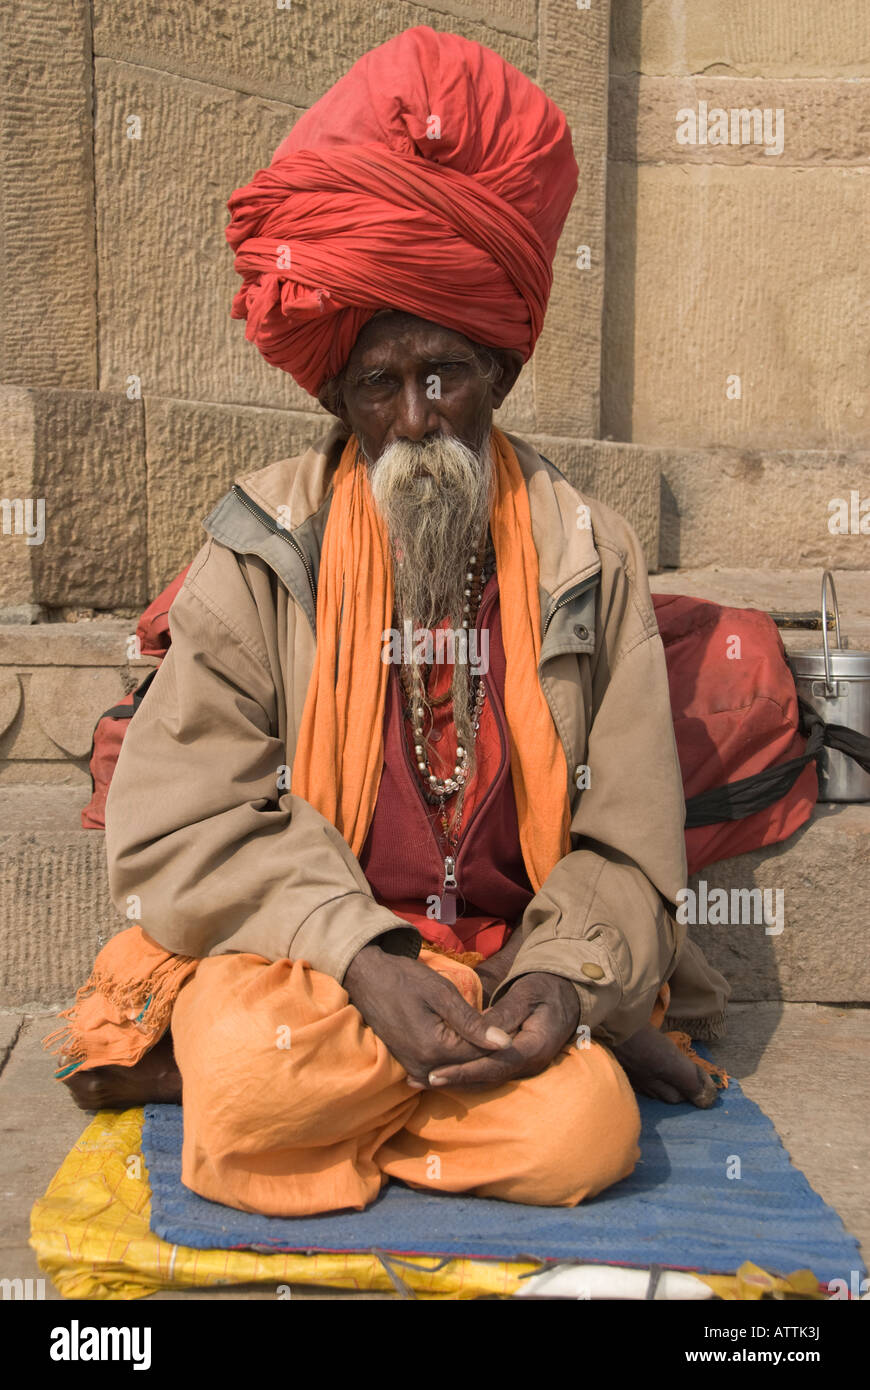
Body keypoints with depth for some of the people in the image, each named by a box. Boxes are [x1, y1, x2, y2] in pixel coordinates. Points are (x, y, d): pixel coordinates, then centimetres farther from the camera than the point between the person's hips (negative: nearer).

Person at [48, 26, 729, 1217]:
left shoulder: (587, 557, 2)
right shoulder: (263, 552, -2)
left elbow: (627, 841, 2)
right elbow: (178, 824, -8)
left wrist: (567, 975, -18)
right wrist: (361, 958, -21)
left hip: (515, 954, 2)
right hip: (300, 957, -1)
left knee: (582, 1130, -27)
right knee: (257, 1071, -34)